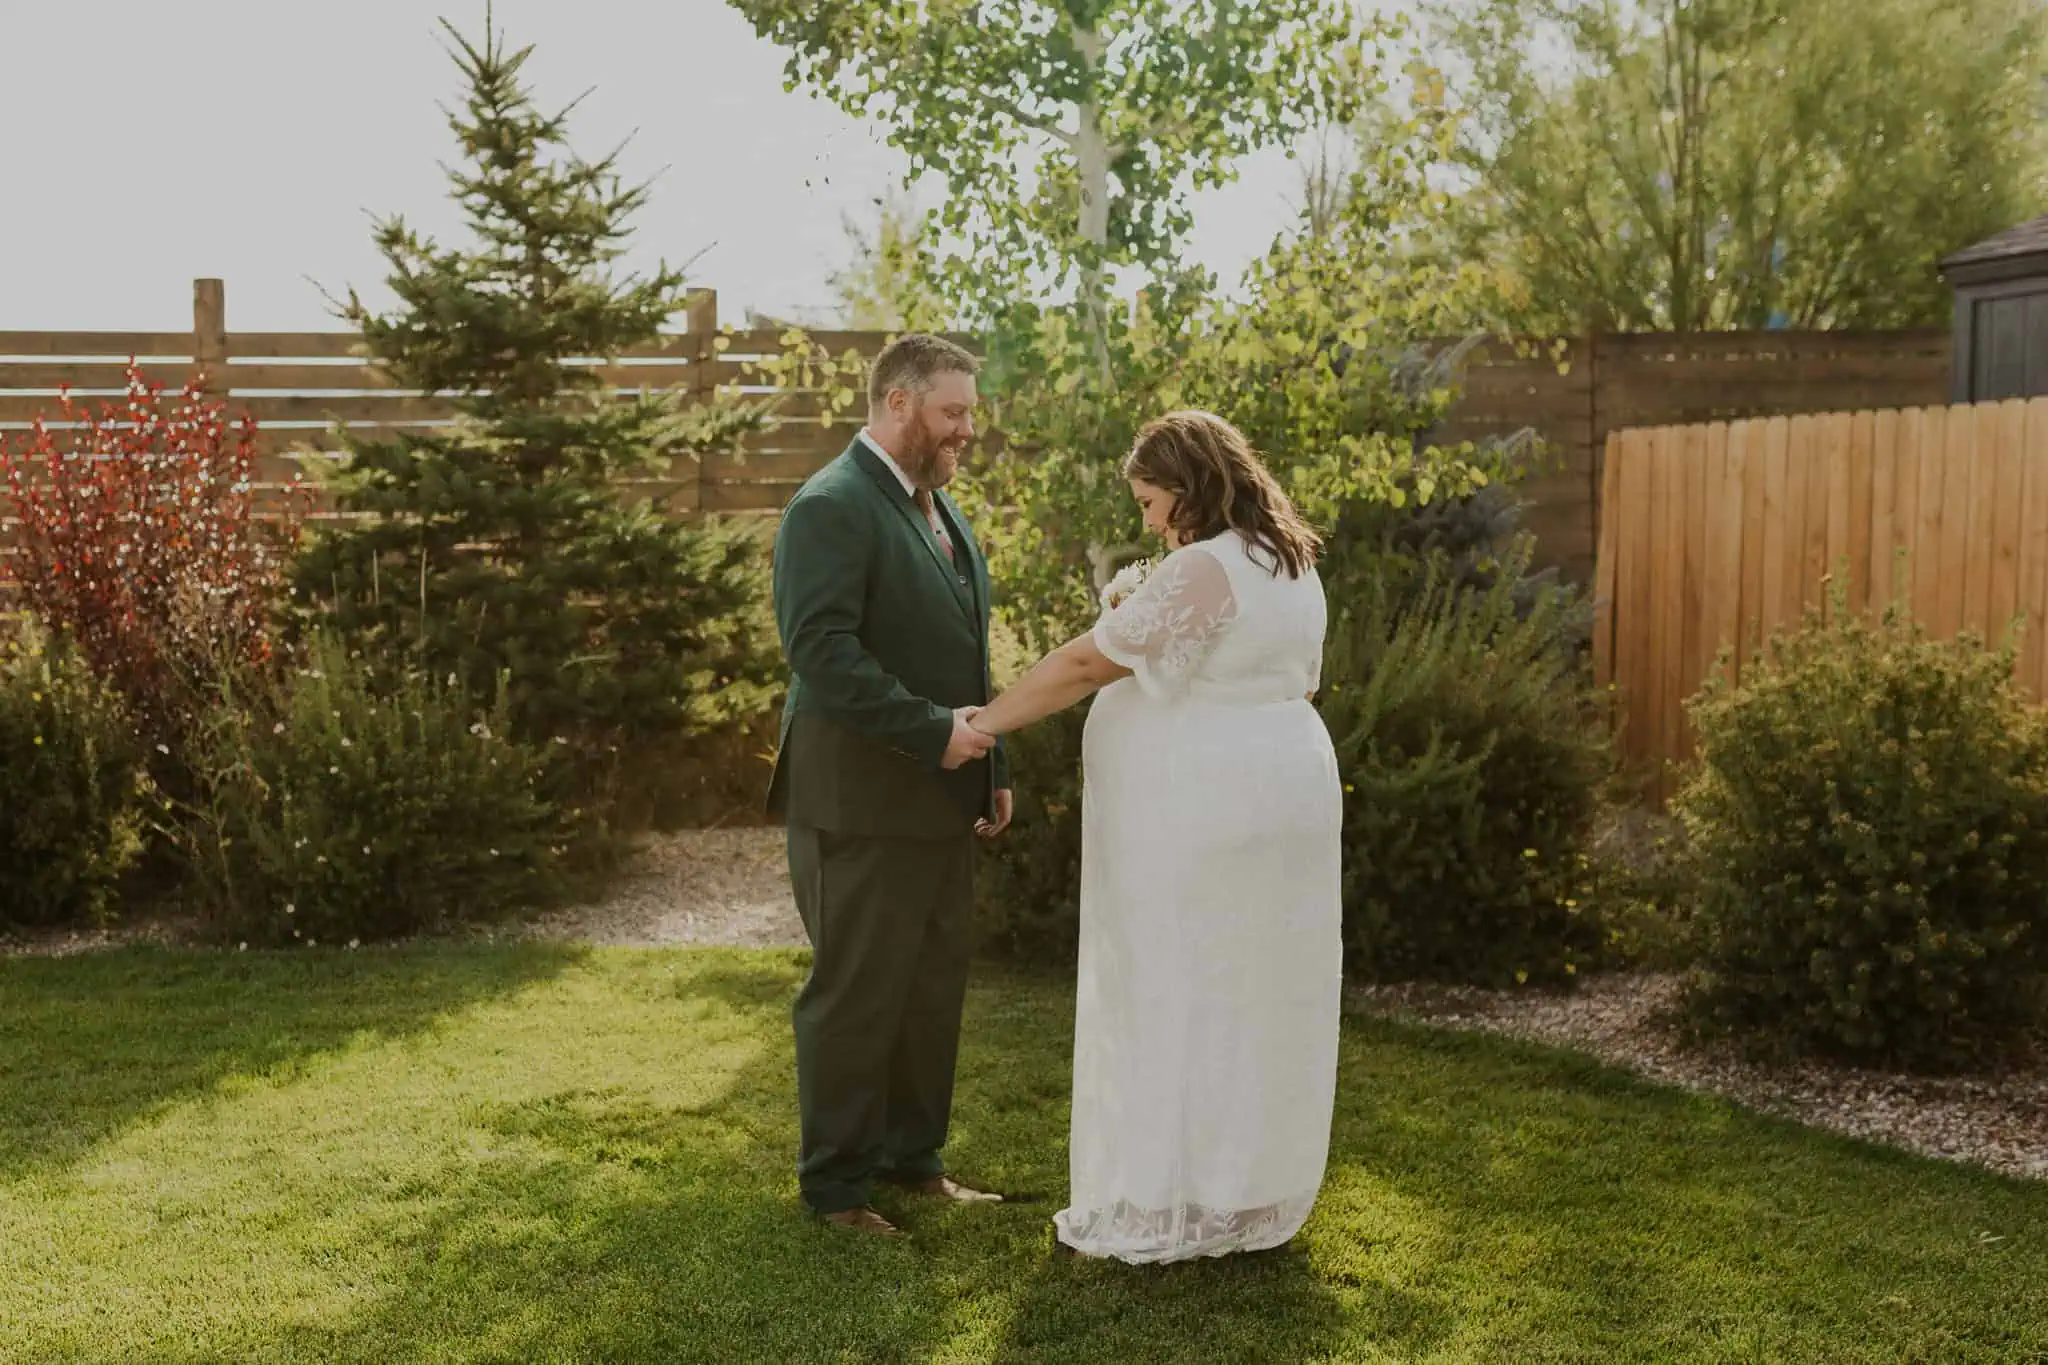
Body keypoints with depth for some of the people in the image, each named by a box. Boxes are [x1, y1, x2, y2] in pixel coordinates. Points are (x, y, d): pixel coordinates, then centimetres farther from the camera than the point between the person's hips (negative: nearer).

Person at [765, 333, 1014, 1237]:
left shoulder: (938, 508, 16)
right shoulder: (831, 507, -14)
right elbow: (820, 649, -24)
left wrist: (991, 766, 15)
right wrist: (933, 732, -24)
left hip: (939, 798, 9)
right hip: (861, 799, -9)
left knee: (934, 988, 15)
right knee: (856, 995, 2)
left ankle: (912, 1157, 29)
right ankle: (836, 1184, 16)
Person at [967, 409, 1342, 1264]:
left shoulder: (1200, 572, -18)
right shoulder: (1292, 565, 12)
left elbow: (1084, 663, -15)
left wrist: (986, 723, -6)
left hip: (1198, 820, -9)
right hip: (1283, 789, 9)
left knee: (1175, 1003, -1)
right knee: (1249, 1000, 14)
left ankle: (1166, 1212, 7)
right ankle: (1251, 1199, 23)